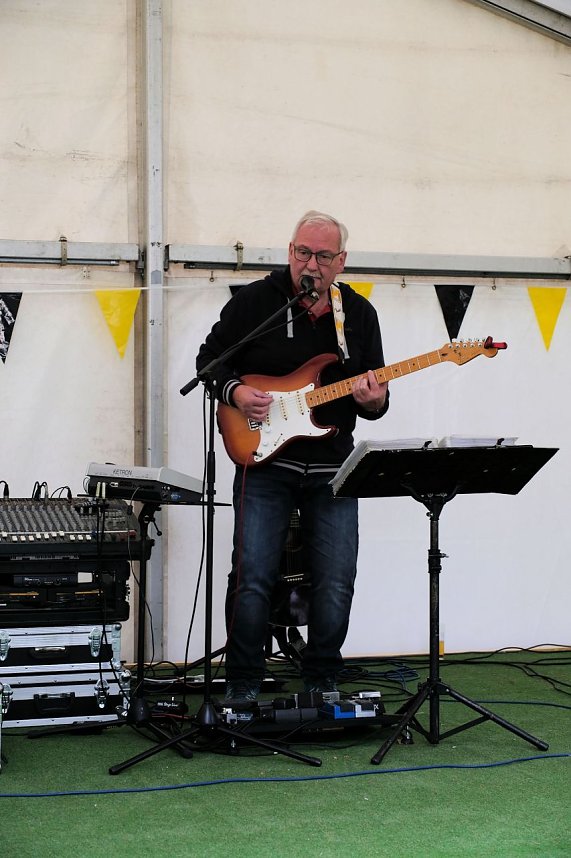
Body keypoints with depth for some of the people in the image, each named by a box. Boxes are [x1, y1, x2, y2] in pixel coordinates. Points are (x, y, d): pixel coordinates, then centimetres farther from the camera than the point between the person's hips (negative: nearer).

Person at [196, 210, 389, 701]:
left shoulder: (359, 314, 8)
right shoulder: (254, 301, -1)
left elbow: (375, 395, 12)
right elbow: (209, 359, 7)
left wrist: (373, 401, -11)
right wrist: (235, 391, -12)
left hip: (332, 468, 3)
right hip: (265, 461, -2)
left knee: (336, 584, 1)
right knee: (253, 578, -6)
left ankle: (321, 683, 18)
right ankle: (243, 688, 8)